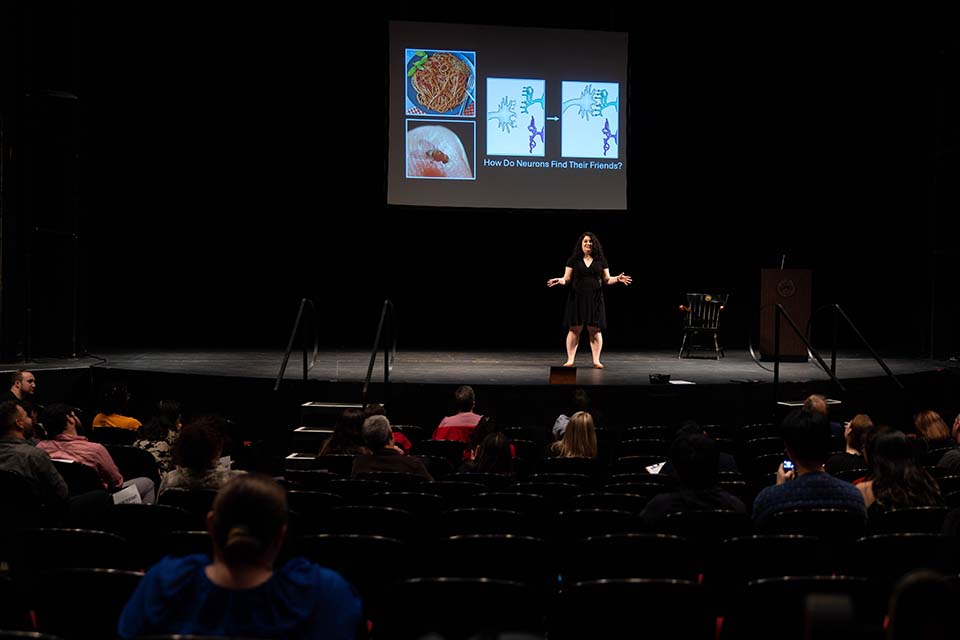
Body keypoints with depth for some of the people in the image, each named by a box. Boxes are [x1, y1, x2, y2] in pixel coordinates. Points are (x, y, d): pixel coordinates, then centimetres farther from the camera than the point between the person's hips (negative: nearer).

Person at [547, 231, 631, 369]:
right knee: (574, 329, -3)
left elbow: (606, 279, 10)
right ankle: (570, 360, 2)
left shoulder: (601, 260, 9)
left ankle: (596, 360, 6)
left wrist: (617, 279, -7)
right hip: (577, 299, -1)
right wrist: (559, 280, -17)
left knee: (595, 330, 1)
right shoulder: (573, 260, 5)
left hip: (595, 299, 1)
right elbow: (567, 279, 4)